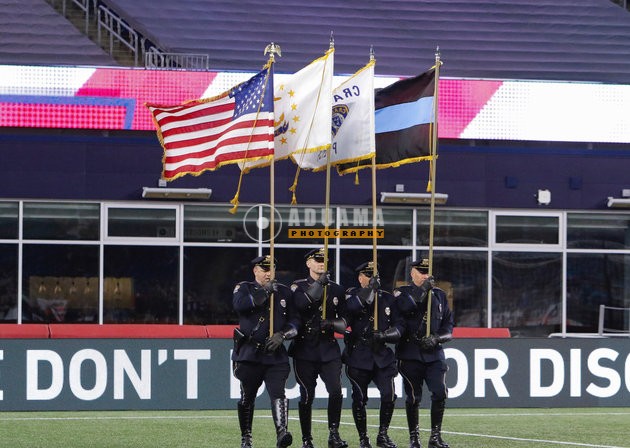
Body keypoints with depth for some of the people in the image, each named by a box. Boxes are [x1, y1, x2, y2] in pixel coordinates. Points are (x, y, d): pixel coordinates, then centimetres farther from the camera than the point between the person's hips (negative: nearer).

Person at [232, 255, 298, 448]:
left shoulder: (284, 292, 12)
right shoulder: (244, 288, 5)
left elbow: (294, 321, 9)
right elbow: (239, 304, -19)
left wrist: (282, 335, -9)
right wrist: (265, 292, -18)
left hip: (276, 354, 1)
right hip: (249, 353, -1)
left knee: (278, 393, -17)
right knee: (247, 398, 8)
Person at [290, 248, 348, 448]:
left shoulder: (336, 289, 13)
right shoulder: (298, 286, 3)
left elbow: (344, 320, 13)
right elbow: (301, 304, -20)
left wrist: (332, 323, -8)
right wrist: (319, 283, -23)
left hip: (329, 348, 2)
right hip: (305, 348, -2)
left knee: (335, 390, -14)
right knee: (307, 395, 0)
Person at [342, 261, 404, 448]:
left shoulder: (388, 298, 12)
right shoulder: (352, 295, 4)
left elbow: (399, 326, 6)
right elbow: (351, 308, -21)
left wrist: (384, 335, -12)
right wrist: (370, 289, -24)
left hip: (383, 355, 2)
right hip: (358, 355, -2)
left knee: (389, 395, -10)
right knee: (359, 399, 1)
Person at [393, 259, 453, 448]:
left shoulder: (439, 294, 16)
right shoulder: (402, 292, 6)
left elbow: (448, 324, 13)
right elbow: (405, 307, -19)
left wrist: (436, 338, -6)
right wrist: (422, 290, -13)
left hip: (434, 353, 2)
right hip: (410, 353, -2)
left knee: (440, 392, -12)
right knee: (413, 397, -1)